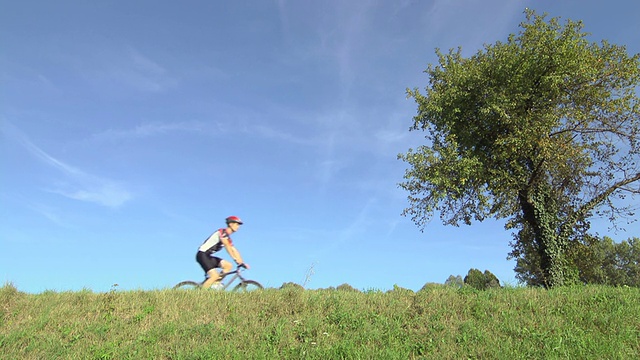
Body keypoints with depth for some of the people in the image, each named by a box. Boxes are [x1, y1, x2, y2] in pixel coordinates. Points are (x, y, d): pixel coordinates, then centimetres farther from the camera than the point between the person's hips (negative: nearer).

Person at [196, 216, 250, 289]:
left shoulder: (228, 237, 15)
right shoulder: (223, 232, -13)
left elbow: (234, 250, 12)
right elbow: (227, 246, -25)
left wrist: (241, 262, 3)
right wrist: (235, 259, -30)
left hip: (208, 256, 9)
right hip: (202, 255, -9)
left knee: (228, 265, -3)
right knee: (215, 275, -20)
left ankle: (216, 283, -1)